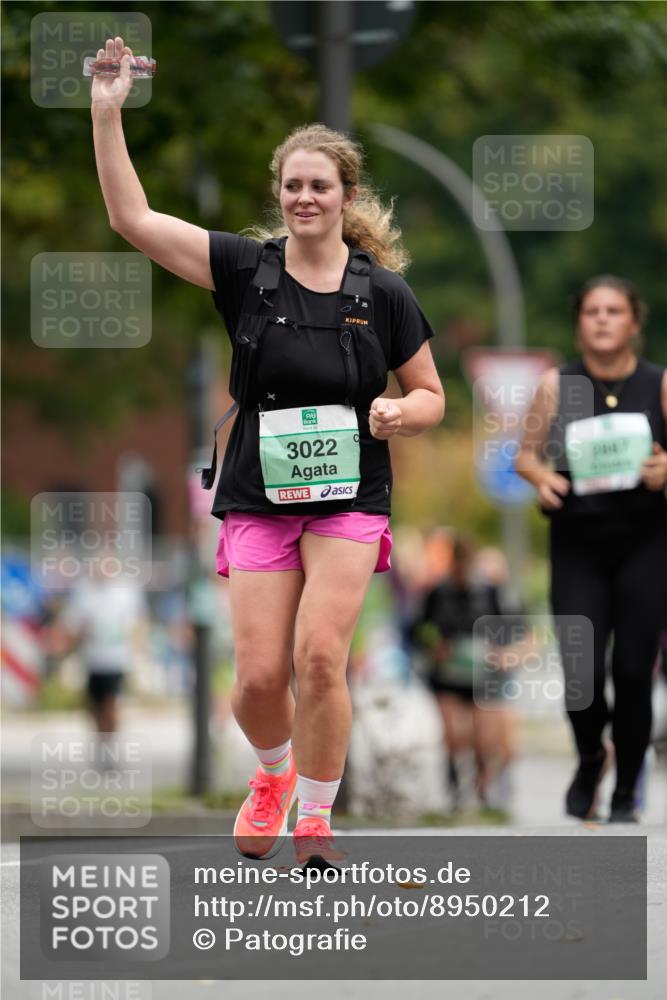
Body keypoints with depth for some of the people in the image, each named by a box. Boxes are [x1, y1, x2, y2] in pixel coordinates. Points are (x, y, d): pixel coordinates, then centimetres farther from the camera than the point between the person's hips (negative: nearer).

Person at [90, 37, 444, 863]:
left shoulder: (382, 292, 0)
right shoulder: (245, 270, 0)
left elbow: (430, 395, 11)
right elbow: (132, 218, -7)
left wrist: (399, 412, -13)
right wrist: (107, 115, -15)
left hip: (349, 495, -1)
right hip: (259, 494, 1)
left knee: (319, 653, -17)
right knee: (259, 676, -5)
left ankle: (313, 822, 1)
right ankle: (273, 775, 30)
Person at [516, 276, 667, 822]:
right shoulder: (557, 386, 1)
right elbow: (526, 453, 9)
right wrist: (541, 476, -12)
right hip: (577, 546, 0)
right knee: (581, 674, -9)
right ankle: (590, 759, 24)